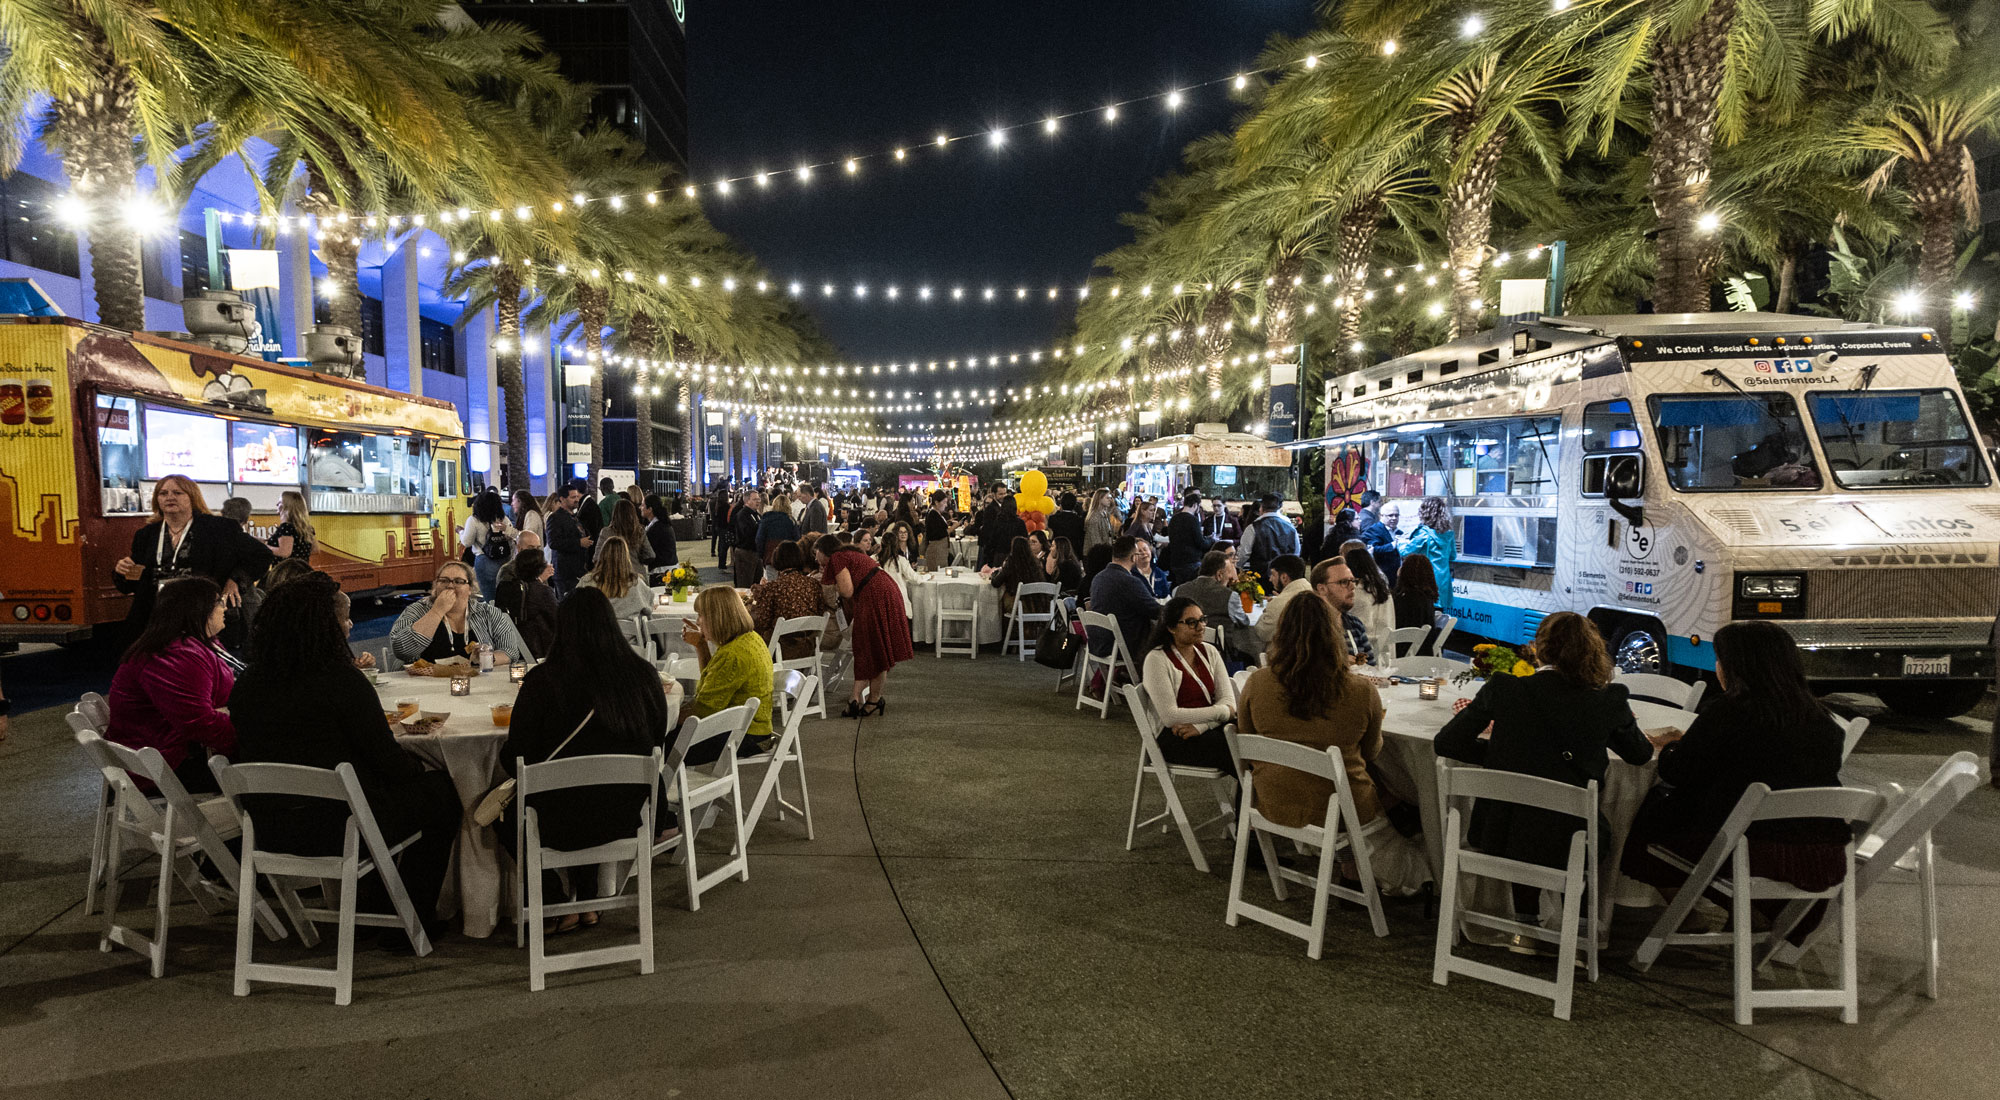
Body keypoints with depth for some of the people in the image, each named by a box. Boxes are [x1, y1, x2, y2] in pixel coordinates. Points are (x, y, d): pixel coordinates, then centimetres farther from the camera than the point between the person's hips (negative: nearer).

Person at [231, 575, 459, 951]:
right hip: (338, 829, -8)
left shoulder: (246, 684, 1)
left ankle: (377, 903, 37)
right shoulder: (342, 681, -20)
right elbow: (387, 759, -15)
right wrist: (418, 766, 8)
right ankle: (412, 921, 19)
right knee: (442, 792, 13)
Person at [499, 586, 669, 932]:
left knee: (505, 814, 29)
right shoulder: (643, 674, -8)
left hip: (561, 825, -3)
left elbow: (515, 759, -10)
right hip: (626, 815, 4)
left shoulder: (541, 680, -17)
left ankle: (560, 906, 30)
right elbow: (656, 743, 6)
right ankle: (587, 900, 36)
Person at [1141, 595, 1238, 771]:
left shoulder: (1209, 652, 11)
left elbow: (1229, 701, 2)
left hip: (1208, 728, 6)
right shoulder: (1156, 659, -7)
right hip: (1173, 736, -6)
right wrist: (1221, 712, -11)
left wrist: (1200, 726, -16)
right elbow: (1170, 716, -14)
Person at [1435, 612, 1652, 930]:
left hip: (1500, 833, 0)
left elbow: (1446, 743, -2)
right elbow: (1640, 755, 13)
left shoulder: (1503, 689, -8)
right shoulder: (1608, 700, -6)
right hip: (1565, 839, 0)